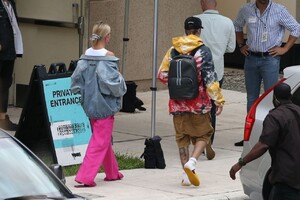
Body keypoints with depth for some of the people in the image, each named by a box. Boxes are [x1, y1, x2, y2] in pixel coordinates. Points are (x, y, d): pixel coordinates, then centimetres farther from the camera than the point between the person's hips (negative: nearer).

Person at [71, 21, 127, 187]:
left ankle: (112, 172, 34)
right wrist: (120, 86, -3)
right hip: (104, 105, -7)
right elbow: (112, 82, -23)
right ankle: (85, 177, -8)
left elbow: (76, 81, 0)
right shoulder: (108, 57, -17)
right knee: (100, 141, -1)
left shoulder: (86, 56, 1)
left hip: (90, 103, 7)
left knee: (103, 139, 21)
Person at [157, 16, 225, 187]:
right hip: (199, 103, -3)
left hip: (178, 103, 3)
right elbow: (210, 78, -13)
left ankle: (187, 175, 11)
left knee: (182, 137, 13)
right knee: (203, 134, 11)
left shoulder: (173, 51, 3)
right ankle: (191, 162, -12)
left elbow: (162, 75, 5)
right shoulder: (203, 51, -8)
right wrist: (219, 100, -9)